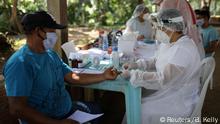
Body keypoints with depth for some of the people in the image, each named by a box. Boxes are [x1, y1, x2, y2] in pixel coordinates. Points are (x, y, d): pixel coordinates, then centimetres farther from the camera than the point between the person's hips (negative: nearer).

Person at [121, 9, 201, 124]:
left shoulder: (183, 50, -28)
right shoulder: (168, 43, 3)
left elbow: (162, 80, -31)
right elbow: (157, 62, 15)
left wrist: (132, 74, -24)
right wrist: (136, 65, -1)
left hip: (179, 102, -8)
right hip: (168, 92, 8)